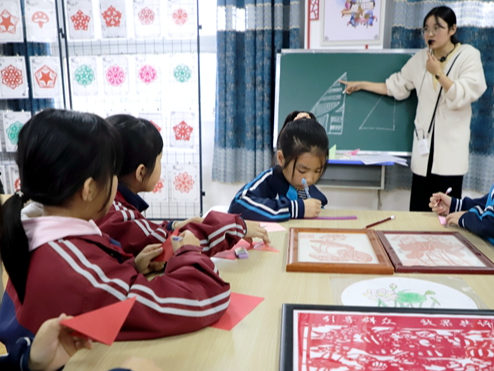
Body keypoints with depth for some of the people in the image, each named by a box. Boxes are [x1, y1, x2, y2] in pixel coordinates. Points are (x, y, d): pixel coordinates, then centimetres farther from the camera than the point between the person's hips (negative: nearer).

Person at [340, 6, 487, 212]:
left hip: (450, 147, -3)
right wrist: (361, 84, 16)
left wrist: (438, 73, -16)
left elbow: (463, 97, -12)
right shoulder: (420, 58, 9)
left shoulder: (469, 55, -2)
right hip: (424, 143, 3)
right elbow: (395, 86, 16)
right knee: (418, 211, 4)